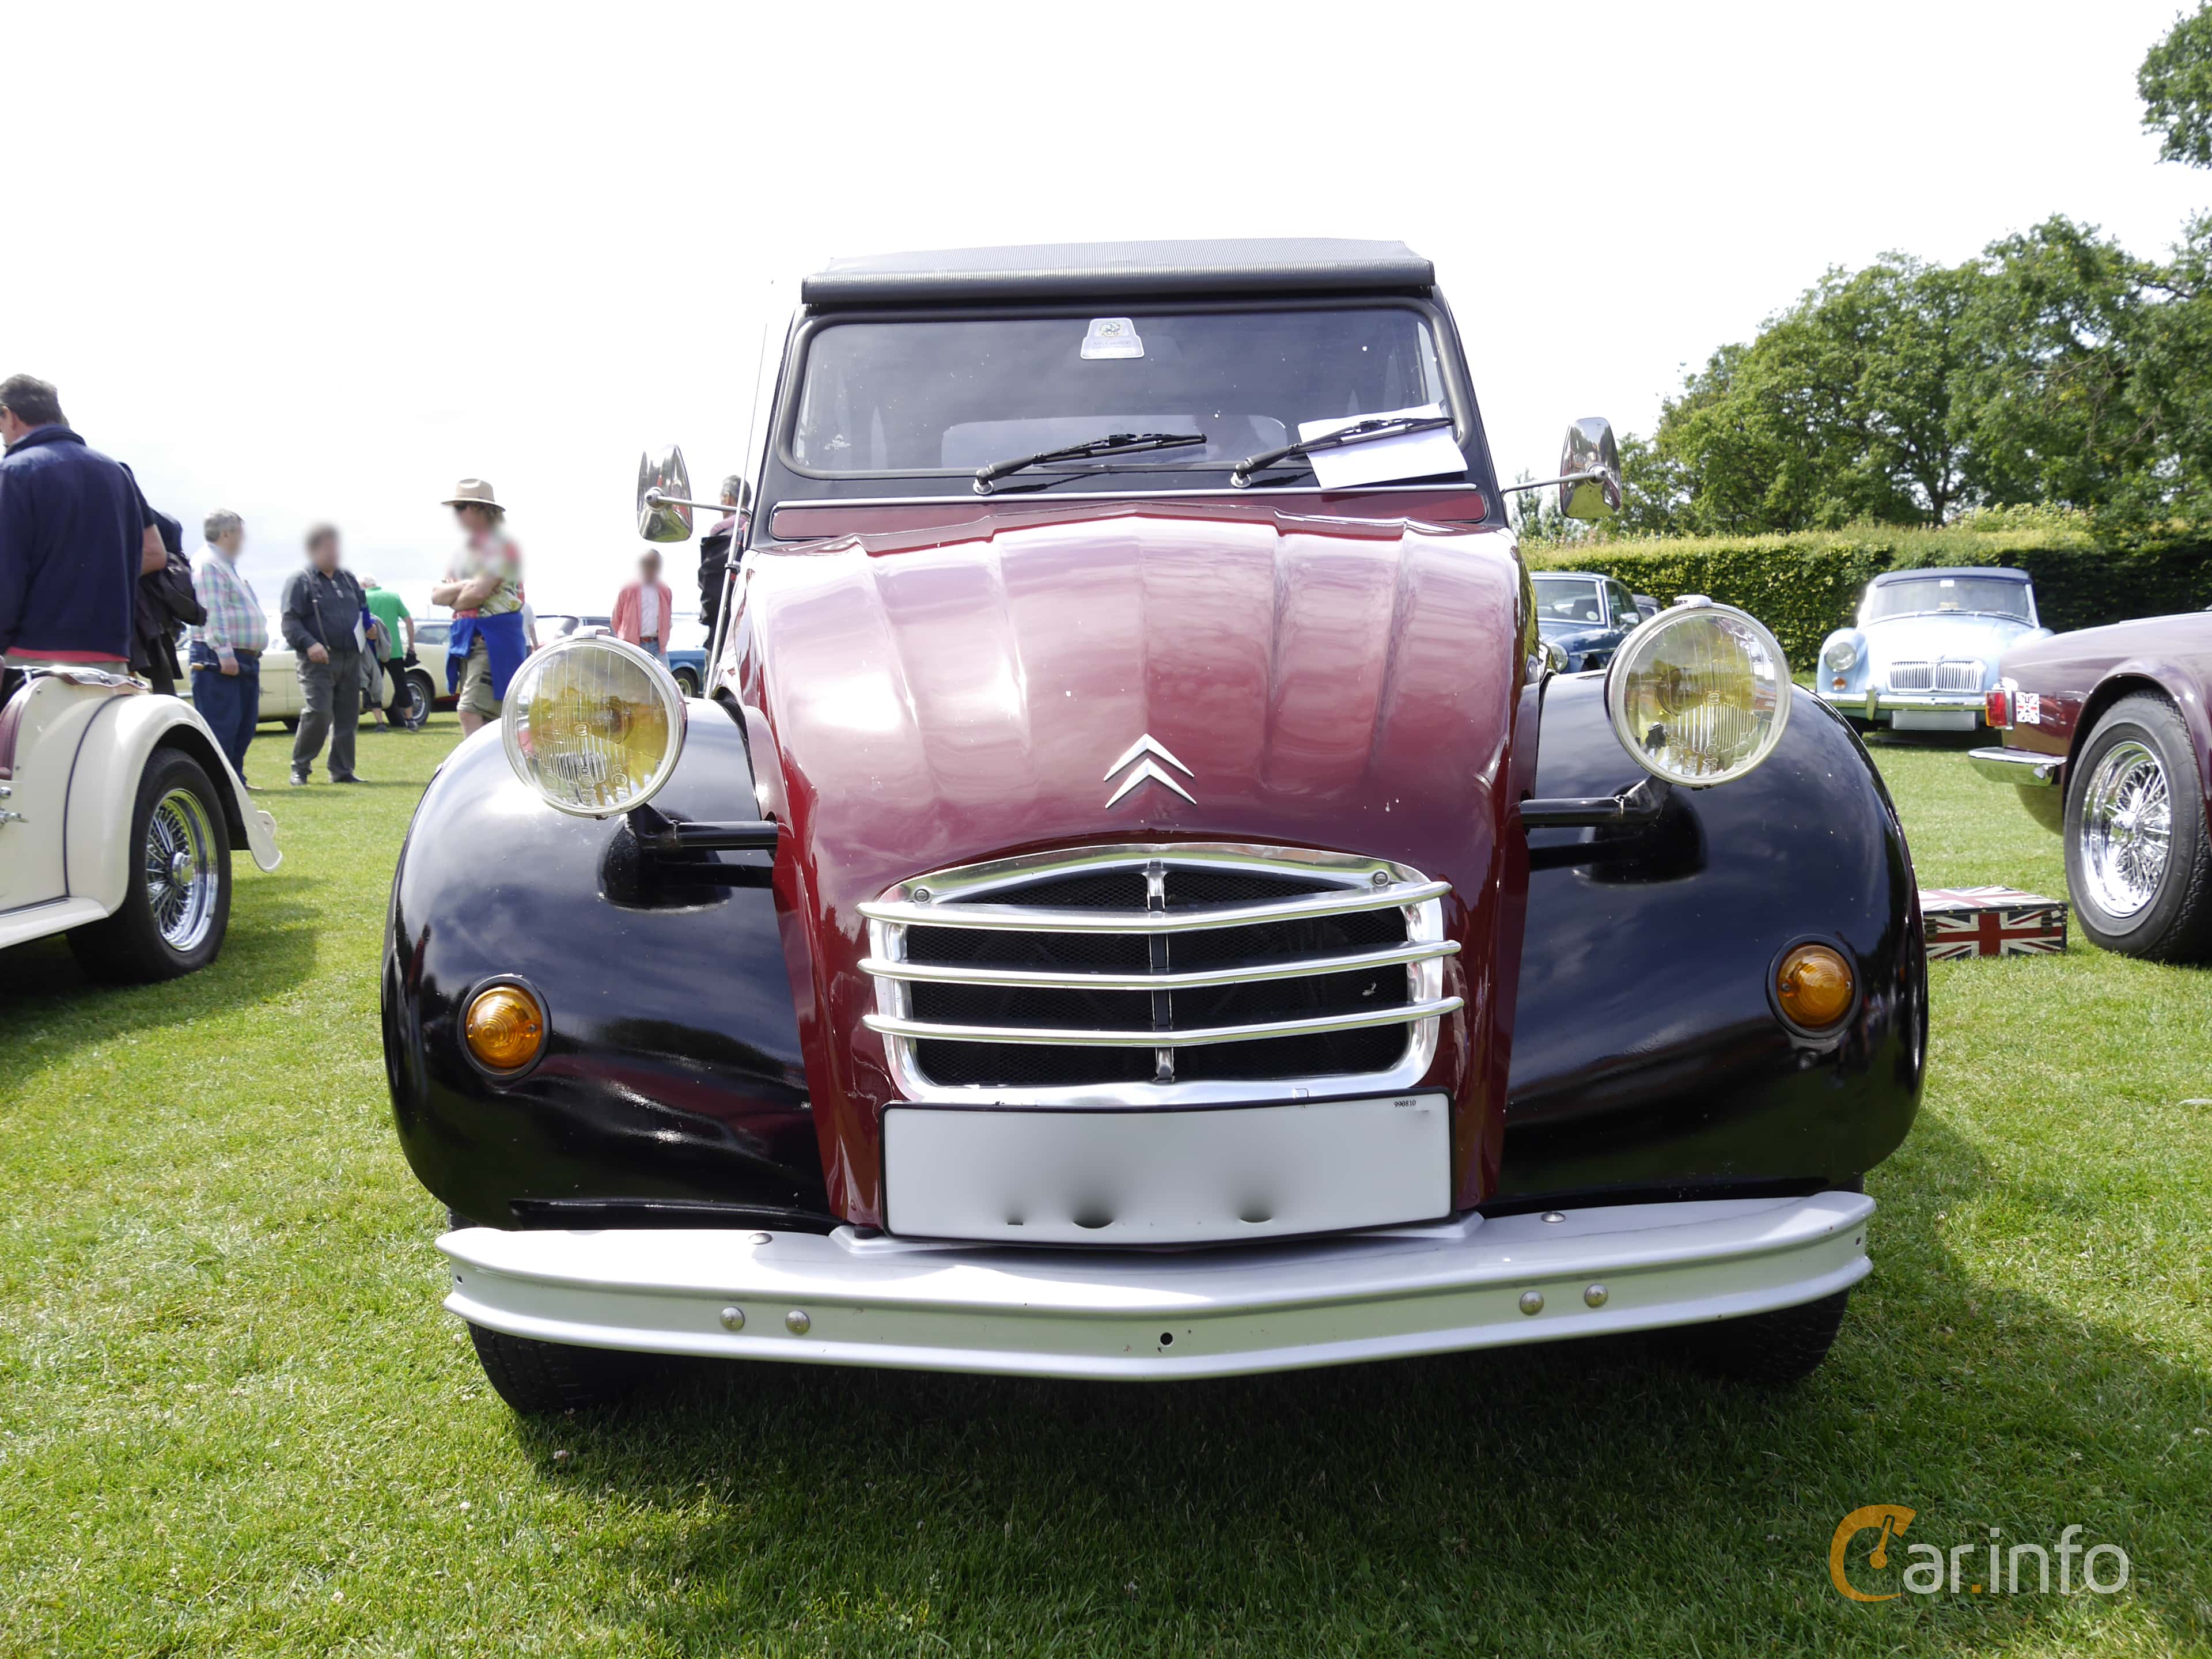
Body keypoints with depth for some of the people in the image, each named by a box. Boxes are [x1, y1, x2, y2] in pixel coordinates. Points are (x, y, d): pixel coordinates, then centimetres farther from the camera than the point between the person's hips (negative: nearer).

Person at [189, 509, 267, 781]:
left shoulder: (230, 567, 23)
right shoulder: (208, 564, -10)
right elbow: (213, 612, -19)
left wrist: (252, 656, 24)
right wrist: (224, 652, -26)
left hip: (246, 660, 10)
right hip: (218, 660, -10)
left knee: (244, 727, 12)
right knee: (221, 727, -11)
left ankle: (235, 777, 19)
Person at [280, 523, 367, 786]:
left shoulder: (348, 579, 19)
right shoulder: (301, 580, -1)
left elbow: (362, 610, 31)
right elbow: (290, 621, -8)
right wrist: (309, 644, -23)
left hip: (350, 658, 6)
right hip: (318, 660, -6)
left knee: (348, 717, 6)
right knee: (318, 713, -16)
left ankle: (342, 771, 14)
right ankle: (300, 767, -1)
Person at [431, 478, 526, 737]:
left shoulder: (502, 545, -8)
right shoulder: (463, 551, 19)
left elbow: (478, 593, -19)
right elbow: (436, 595, 12)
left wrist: (453, 599, 1)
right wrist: (463, 587, -8)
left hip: (494, 638, -8)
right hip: (465, 638, 8)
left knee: (471, 712, -19)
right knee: (486, 719, 9)